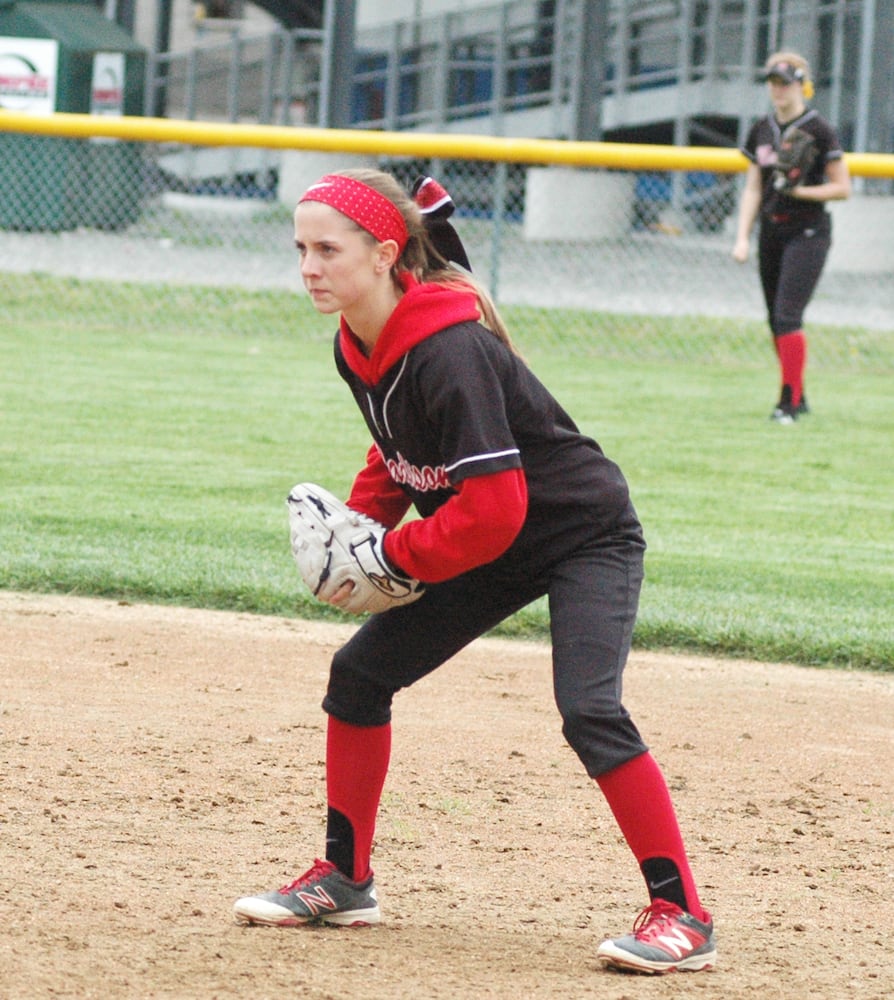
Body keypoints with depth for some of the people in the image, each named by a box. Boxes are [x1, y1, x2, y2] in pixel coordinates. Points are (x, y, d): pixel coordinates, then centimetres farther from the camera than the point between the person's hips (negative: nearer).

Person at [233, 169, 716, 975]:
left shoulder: (449, 352, -31)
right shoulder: (357, 347, -4)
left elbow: (493, 507, -33)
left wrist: (394, 556, -21)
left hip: (587, 538, -9)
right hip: (495, 548, 9)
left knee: (589, 711, -25)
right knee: (360, 672, 6)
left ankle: (683, 916, -20)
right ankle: (344, 880, 18)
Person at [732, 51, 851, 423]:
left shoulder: (818, 130, -7)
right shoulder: (762, 130, 11)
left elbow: (842, 188, -5)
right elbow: (753, 188, 14)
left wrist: (801, 190, -19)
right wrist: (742, 237, 6)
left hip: (808, 232, -6)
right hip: (770, 232, 6)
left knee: (787, 316, -16)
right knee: (776, 320, 8)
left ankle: (789, 402, -14)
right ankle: (798, 398, 18)